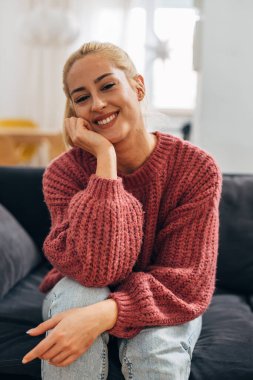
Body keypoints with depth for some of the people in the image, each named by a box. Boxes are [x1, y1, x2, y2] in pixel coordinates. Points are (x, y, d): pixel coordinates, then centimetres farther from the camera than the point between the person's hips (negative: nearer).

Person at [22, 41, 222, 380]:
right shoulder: (64, 172, -18)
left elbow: (189, 280, -22)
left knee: (156, 347, -34)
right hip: (79, 297, 1)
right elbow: (96, 270, -31)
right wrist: (105, 158, -33)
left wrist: (106, 314, -40)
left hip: (162, 310, 0)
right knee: (78, 292, -33)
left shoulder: (197, 169, -19)